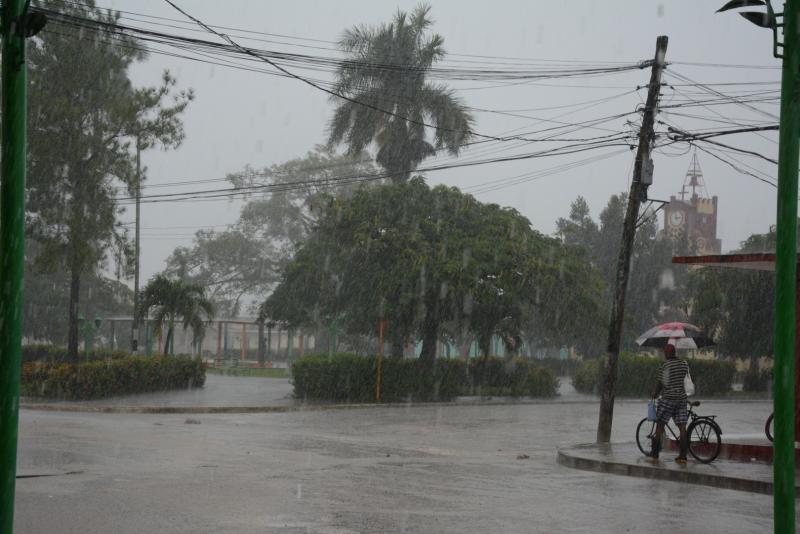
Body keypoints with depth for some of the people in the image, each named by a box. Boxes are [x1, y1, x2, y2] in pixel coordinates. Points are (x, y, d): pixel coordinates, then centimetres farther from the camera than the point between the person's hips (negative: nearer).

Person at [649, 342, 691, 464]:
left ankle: (655, 453, 7)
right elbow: (684, 379, 14)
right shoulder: (684, 365, 7)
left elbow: (660, 383, -7)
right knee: (682, 427, 2)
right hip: (682, 398, 5)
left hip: (668, 398, -5)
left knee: (660, 424, 5)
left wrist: (654, 394, 7)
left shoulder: (664, 365, -10)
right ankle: (682, 456, -1)